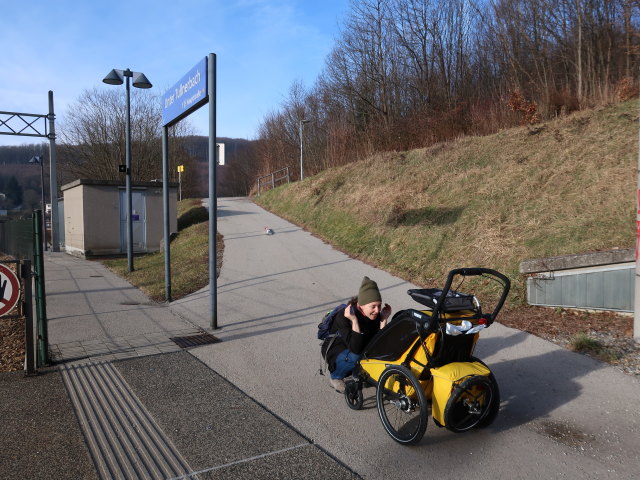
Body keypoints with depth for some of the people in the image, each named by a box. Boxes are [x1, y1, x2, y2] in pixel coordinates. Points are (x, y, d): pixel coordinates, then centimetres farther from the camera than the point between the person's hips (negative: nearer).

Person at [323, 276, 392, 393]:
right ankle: (335, 377, -6)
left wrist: (384, 320, -24)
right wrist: (354, 321, -44)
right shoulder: (343, 317, -30)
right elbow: (356, 349, -38)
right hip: (337, 353, -5)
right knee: (355, 357, -36)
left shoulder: (375, 315, -14)